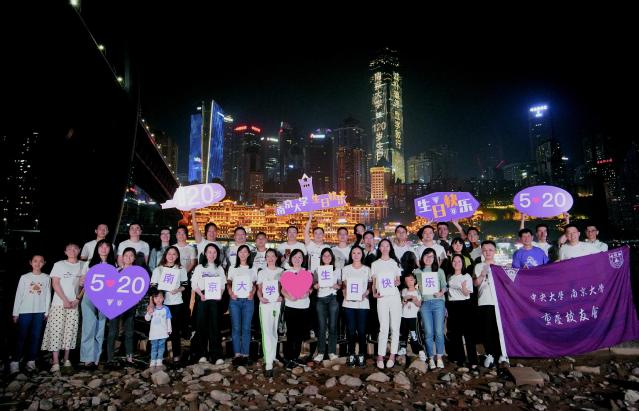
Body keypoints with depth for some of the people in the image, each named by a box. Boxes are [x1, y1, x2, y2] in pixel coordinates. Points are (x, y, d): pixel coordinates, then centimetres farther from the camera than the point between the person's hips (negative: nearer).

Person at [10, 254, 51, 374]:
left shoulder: (46, 278, 4)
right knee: (21, 337, 1)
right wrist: (15, 313, 1)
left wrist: (46, 312, 2)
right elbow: (18, 295, 3)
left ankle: (31, 361, 13)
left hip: (40, 312, 1)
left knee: (36, 337, 5)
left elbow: (48, 295, 5)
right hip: (25, 311, -1)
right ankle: (15, 362, 9)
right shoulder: (24, 277, 2)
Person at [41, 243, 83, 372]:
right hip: (59, 303, -2)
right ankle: (55, 362, -3)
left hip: (74, 304, 2)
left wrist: (77, 299, -4)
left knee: (70, 331, 3)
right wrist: (65, 300, -10)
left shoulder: (82, 265, 8)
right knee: (56, 331, -4)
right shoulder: (59, 265, 2)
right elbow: (55, 284, -3)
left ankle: (66, 359, 13)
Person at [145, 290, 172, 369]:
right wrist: (149, 313, -20)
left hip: (163, 332, 0)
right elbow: (147, 319, -1)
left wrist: (169, 329, 2)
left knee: (161, 346, 6)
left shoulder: (166, 309, -2)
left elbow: (168, 319, 3)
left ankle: (159, 361, 15)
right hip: (154, 332, 0)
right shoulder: (151, 309, 0)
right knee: (154, 347, 5)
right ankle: (153, 362, 11)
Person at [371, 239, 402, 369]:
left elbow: (398, 280, 16)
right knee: (384, 328, -5)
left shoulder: (395, 263, 11)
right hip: (382, 298, -1)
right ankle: (380, 357, 3)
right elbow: (373, 282, 13)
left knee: (395, 328, 1)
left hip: (395, 297, 1)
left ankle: (392, 356, 11)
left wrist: (397, 282, -6)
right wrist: (374, 293, -3)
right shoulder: (375, 264, 10)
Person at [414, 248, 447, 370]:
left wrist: (441, 292, -11)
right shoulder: (417, 271, 12)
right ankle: (431, 358, 9)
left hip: (438, 302, 0)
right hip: (424, 303, 0)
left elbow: (444, 285, 8)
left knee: (439, 331, -3)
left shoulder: (439, 271, 13)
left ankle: (439, 358, 9)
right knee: (428, 333, -1)